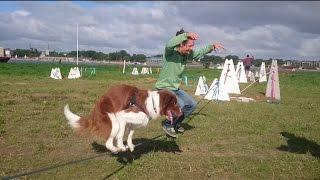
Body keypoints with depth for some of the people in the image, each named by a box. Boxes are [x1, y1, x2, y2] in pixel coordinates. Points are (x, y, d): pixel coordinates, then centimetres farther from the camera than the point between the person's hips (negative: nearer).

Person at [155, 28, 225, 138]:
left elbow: (200, 53, 13)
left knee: (192, 105, 7)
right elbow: (170, 44, -46)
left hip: (175, 88, 8)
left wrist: (212, 46, -4)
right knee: (180, 105, -28)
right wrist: (186, 35, -57)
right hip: (163, 88, -8)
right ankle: (168, 125, -3)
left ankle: (176, 122, 26)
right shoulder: (170, 51, -22)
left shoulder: (187, 54, -2)